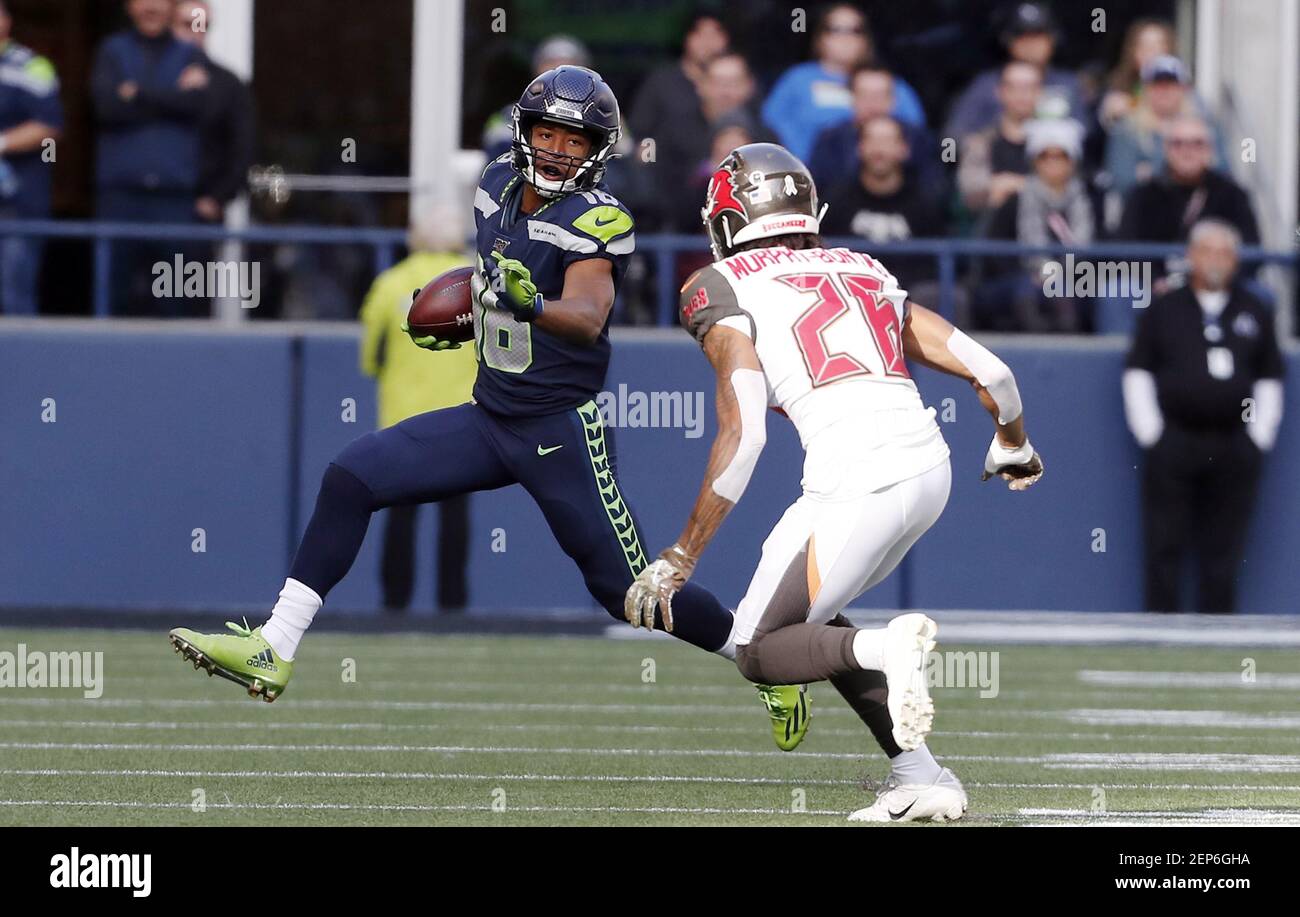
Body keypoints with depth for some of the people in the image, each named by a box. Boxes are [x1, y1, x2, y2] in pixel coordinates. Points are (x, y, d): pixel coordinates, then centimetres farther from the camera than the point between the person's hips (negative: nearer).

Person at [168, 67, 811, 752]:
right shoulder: (500, 185, 3)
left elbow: (588, 318, -36)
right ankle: (273, 652, -4)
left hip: (563, 431, -7)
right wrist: (470, 312, 13)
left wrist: (532, 304, -54)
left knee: (625, 587, -1)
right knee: (350, 480, -7)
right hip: (488, 419, 7)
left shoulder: (594, 220, -18)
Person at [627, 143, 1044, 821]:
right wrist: (1012, 448, 42)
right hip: (930, 467, 6)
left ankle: (884, 646, -21)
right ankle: (920, 776, 11)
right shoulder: (866, 274, 23)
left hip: (855, 479, -6)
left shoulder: (726, 290, 6)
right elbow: (989, 371, 20)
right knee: (810, 619, 24)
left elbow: (742, 434, -7)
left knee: (758, 650, 9)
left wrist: (681, 559, -3)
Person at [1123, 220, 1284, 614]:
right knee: (1165, 546, -2)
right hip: (1173, 444, -1)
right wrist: (1150, 434, -2)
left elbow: (1269, 379, 15)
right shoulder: (1163, 309, 8)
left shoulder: (1254, 313, 13)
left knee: (1224, 549, 2)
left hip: (1235, 447, 1)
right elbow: (1137, 374, 7)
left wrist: (1259, 436, 4)